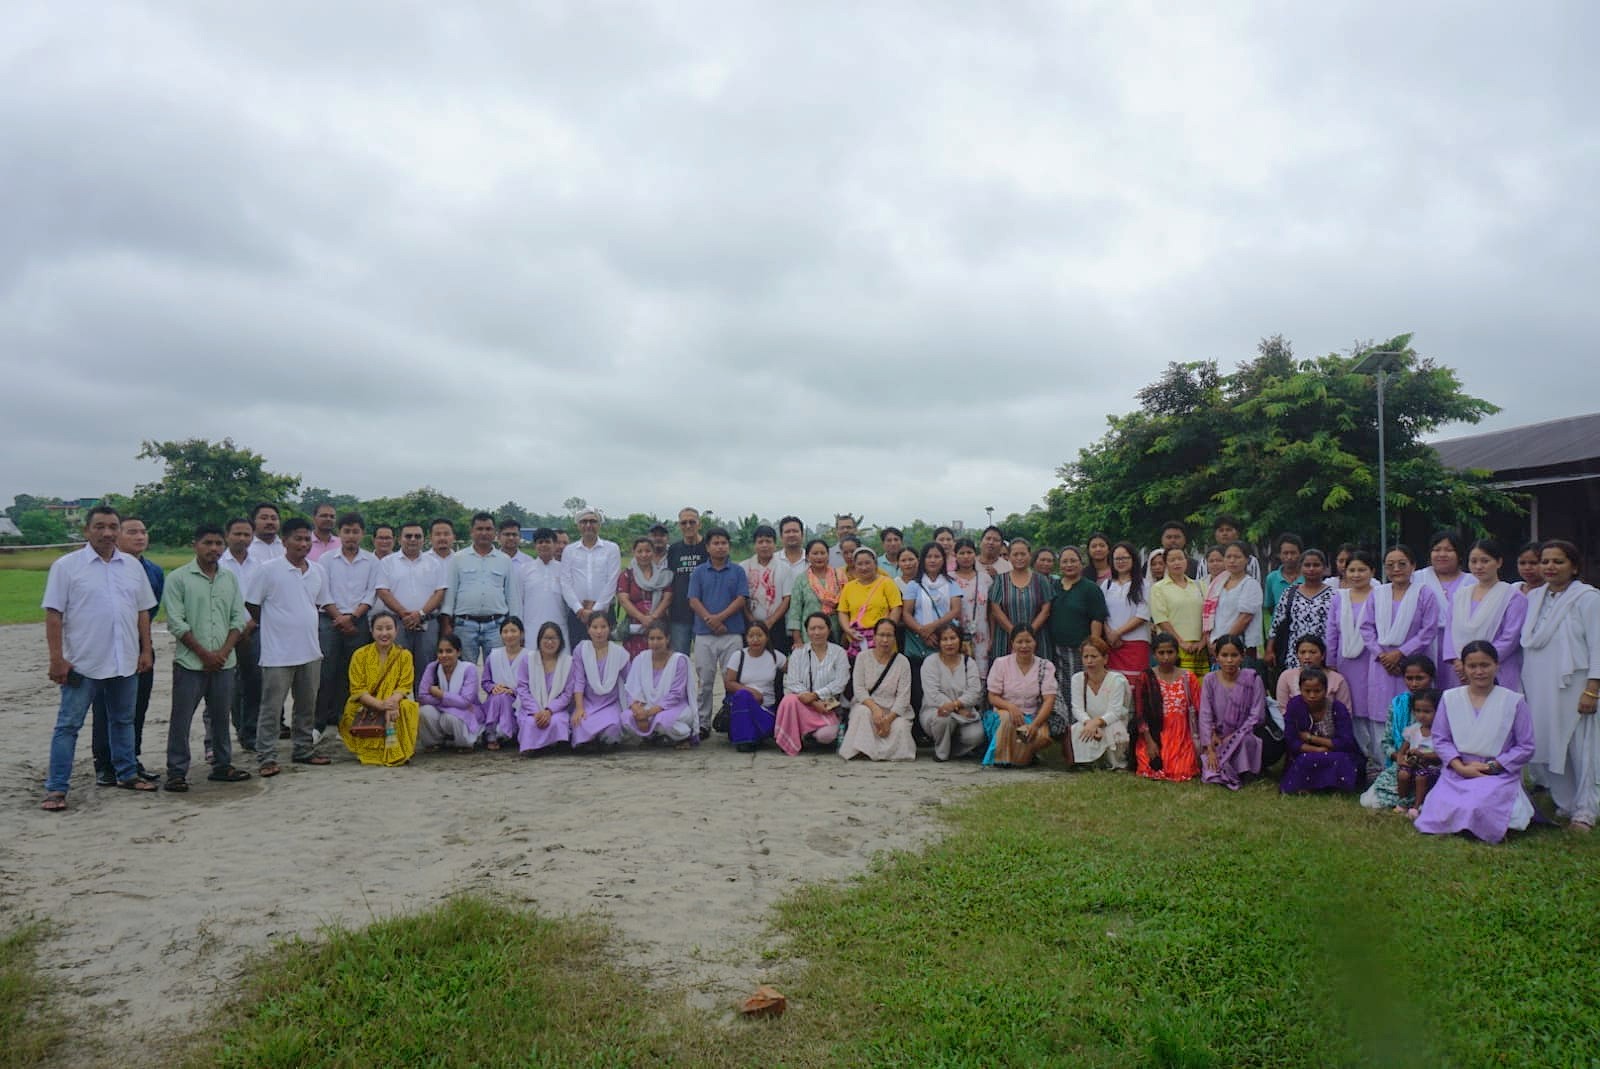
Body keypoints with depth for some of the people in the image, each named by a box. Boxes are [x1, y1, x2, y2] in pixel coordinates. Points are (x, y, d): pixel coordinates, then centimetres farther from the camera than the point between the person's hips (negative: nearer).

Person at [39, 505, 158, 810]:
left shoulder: (133, 566, 8)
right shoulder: (66, 565, -5)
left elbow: (143, 611, 12)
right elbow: (54, 614, -8)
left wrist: (146, 649, 6)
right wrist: (57, 658, -13)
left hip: (126, 662, 4)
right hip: (83, 663, -4)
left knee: (123, 720, 16)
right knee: (68, 725, 1)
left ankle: (126, 773, 28)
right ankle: (56, 788, 6)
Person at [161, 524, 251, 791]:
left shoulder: (229, 578, 10)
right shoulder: (178, 578, -4)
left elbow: (239, 618, 8)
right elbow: (176, 623, -8)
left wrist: (223, 652, -5)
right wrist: (204, 654, -11)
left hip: (224, 662, 4)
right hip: (190, 662, -4)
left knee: (221, 716, 12)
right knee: (181, 719, 1)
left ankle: (222, 765, 23)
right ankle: (176, 772, 8)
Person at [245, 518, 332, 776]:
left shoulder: (318, 572, 8)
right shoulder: (269, 570, -9)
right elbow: (251, 604, -4)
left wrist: (302, 623, 12)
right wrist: (273, 626, 4)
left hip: (310, 651, 6)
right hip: (278, 653, -6)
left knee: (307, 705, 14)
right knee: (272, 708, -1)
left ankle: (304, 750, 26)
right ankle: (266, 757, 5)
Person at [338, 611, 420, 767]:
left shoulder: (404, 655, 0)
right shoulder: (360, 655, -3)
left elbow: (404, 686, -7)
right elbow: (357, 690, -9)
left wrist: (392, 701, -31)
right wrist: (380, 704, -27)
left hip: (395, 705, 0)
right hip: (364, 708, 0)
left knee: (409, 708, -30)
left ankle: (398, 751, -11)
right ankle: (370, 751, -5)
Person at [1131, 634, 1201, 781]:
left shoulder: (1188, 678, 5)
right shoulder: (1146, 678, 0)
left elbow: (1200, 709, 3)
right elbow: (1140, 713, -2)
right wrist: (1149, 742, -9)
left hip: (1181, 736, 1)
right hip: (1154, 736, -1)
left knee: (1182, 773, -17)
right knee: (1154, 771, -20)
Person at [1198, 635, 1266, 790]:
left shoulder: (1252, 679, -10)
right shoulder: (1209, 680, -6)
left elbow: (1256, 715, -10)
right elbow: (1205, 715, -8)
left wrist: (1235, 736, -16)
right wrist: (1210, 750, -15)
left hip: (1242, 737, -1)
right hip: (1217, 739, 1)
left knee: (1246, 740, -37)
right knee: (1212, 774, -23)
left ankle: (1241, 774, -9)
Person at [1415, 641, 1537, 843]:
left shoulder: (1514, 701, 1)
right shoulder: (1450, 698, 7)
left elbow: (1525, 747, 1)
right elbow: (1440, 739, 6)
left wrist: (1492, 766, -10)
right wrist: (1461, 767, -10)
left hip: (1498, 774, -2)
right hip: (1456, 772, 2)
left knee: (1477, 809, -30)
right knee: (1438, 815, -22)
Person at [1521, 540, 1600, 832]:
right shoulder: (1533, 597, 12)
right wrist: (1525, 683, 12)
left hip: (1572, 685, -5)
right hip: (1538, 685, 5)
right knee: (1545, 745, 7)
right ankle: (1564, 804, 21)